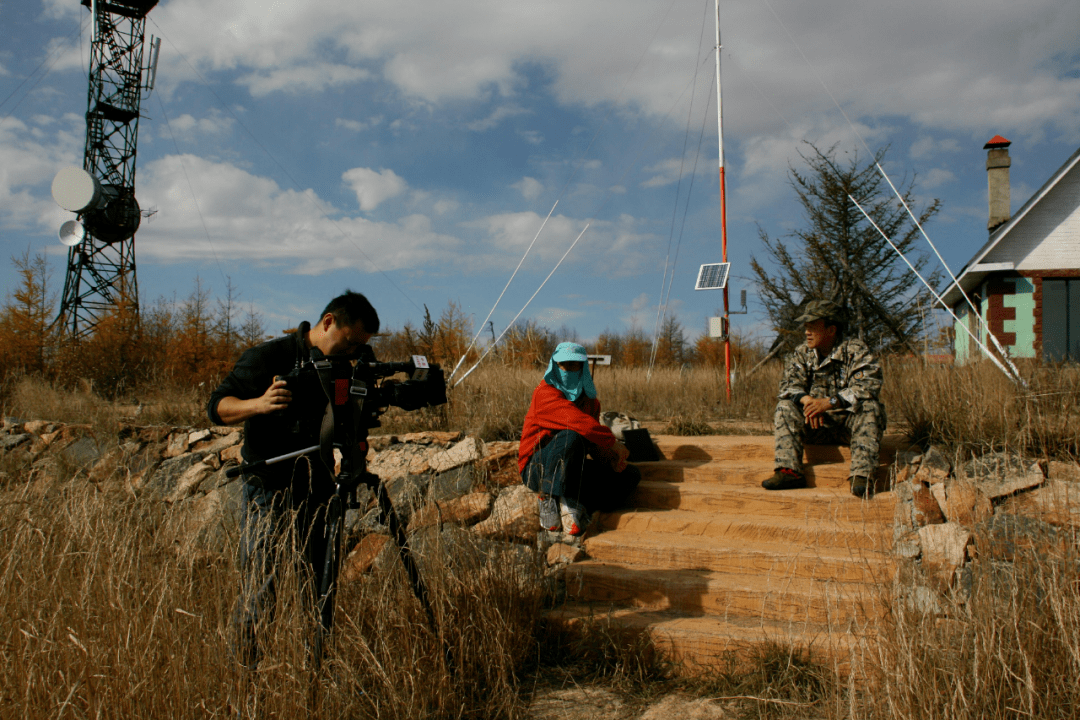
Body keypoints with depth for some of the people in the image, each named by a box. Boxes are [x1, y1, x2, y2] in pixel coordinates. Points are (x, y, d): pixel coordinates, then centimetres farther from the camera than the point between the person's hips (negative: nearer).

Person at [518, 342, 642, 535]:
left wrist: (610, 458, -8)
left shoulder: (589, 400, 11)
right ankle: (550, 498, -27)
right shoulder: (545, 393, -14)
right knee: (570, 436, -37)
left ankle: (574, 505, -17)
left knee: (631, 474, -3)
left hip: (572, 470, 8)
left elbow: (594, 442, 14)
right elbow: (578, 422, -28)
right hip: (538, 468, -8)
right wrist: (613, 443, -21)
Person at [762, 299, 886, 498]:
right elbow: (789, 384, -4)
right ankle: (789, 470, -26)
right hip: (817, 425, 4)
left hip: (850, 422, -3)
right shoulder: (802, 353, 5)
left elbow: (868, 385, -23)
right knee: (785, 406, -16)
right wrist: (805, 399, -27)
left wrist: (830, 402, -33)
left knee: (870, 407, -32)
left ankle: (862, 475, -37)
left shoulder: (856, 351, -9)